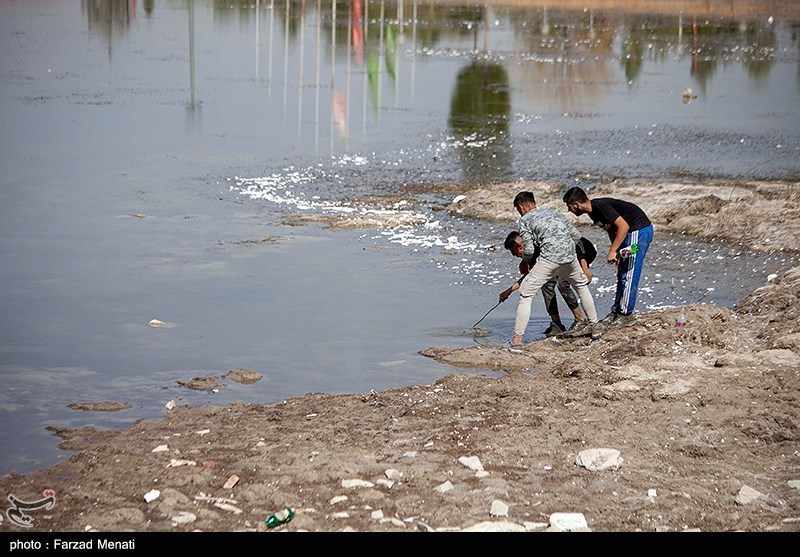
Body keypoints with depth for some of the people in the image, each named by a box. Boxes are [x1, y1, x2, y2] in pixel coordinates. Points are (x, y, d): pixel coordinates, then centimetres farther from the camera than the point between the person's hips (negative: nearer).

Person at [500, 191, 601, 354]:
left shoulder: (524, 221, 9)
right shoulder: (553, 212, 25)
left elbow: (529, 250, -2)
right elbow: (576, 235, 23)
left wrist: (524, 263, 17)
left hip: (549, 259, -5)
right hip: (570, 256, 5)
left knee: (525, 295, 2)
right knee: (581, 286, 32)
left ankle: (516, 341, -3)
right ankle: (594, 326, 41)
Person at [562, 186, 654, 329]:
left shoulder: (601, 207, -24)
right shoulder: (592, 211, 6)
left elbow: (623, 226, -29)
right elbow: (611, 230, 15)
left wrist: (612, 251, -26)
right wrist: (617, 253, 7)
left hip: (640, 230, -10)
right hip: (631, 232, 10)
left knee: (629, 274, -9)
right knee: (621, 274, 11)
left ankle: (625, 314, -5)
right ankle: (616, 311, 16)